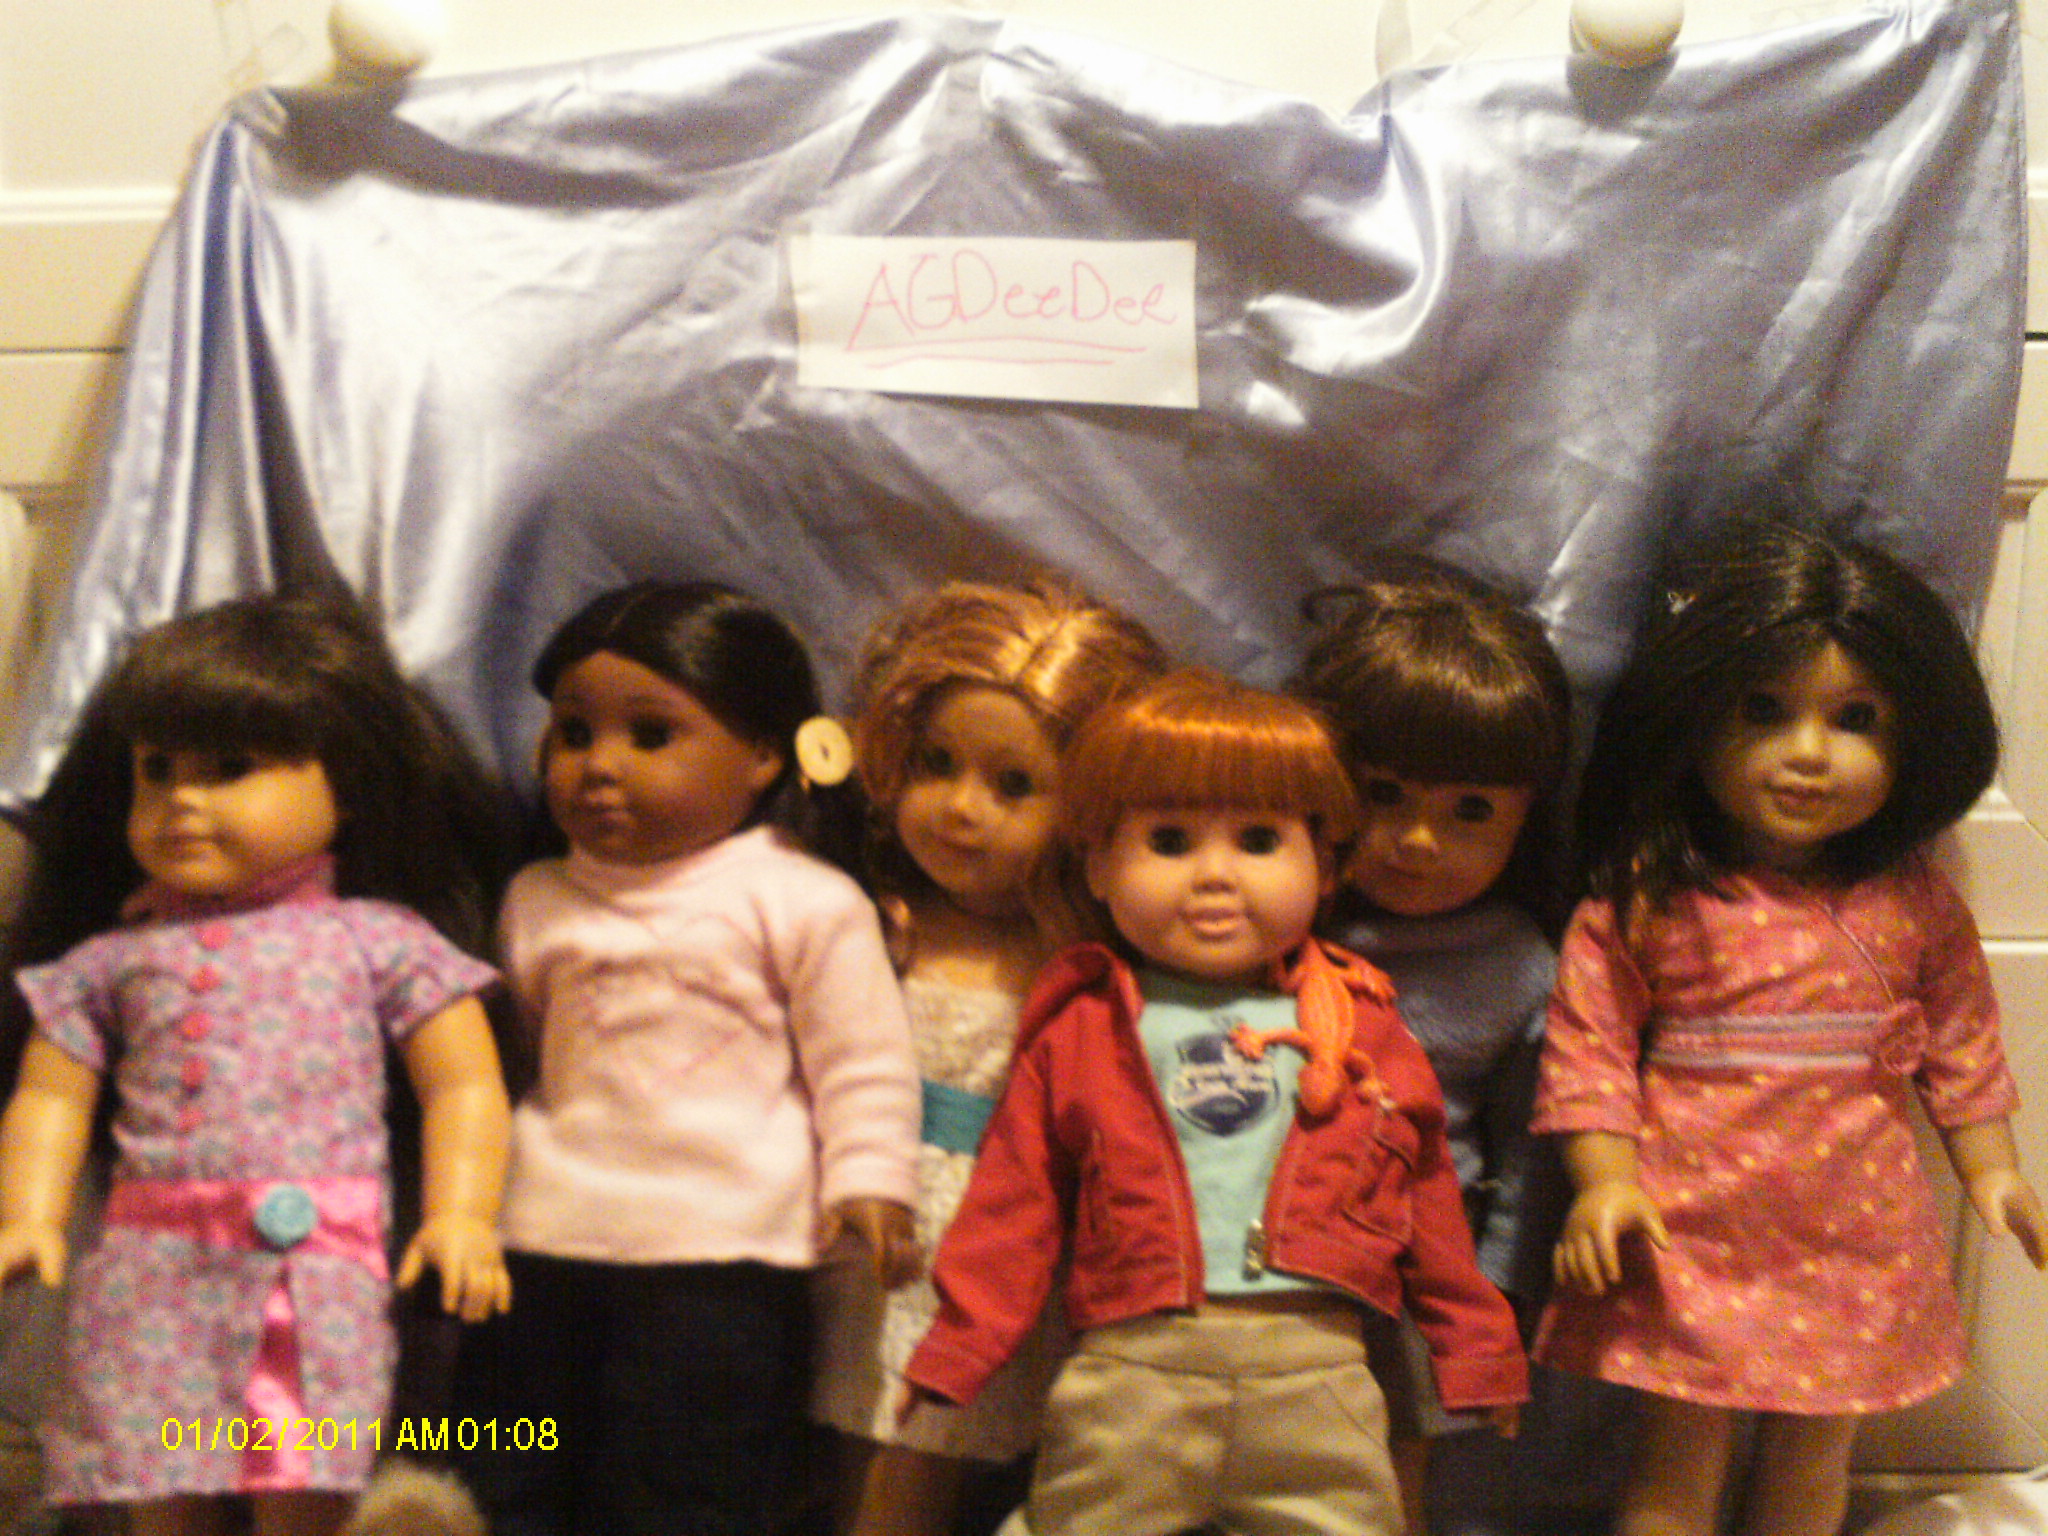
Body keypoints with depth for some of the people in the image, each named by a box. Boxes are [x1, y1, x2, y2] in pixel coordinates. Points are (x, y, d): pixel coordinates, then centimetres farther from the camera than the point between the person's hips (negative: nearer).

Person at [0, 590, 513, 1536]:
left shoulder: (380, 941, 7)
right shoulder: (112, 959, 15)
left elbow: (464, 1083, 5)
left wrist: (462, 1217, -6)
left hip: (318, 1268, -2)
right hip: (151, 1270, 2)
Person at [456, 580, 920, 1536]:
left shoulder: (802, 902, -5)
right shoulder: (538, 901, 11)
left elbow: (862, 1062, -3)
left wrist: (868, 1177, -12)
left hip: (719, 1248, -5)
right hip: (548, 1231, 5)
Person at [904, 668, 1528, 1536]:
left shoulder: (1362, 1026, 11)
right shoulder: (1077, 1031, 7)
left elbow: (1428, 1201, 16)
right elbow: (1014, 1204, 7)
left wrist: (1474, 1350, 18)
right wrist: (959, 1353, 3)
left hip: (1316, 1374, 1)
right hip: (1129, 1371, -1)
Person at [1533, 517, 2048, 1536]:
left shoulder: (1912, 907, -1)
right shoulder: (1646, 902, -11)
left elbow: (1958, 1039, 10)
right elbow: (1589, 1041, -9)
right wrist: (1605, 1180, -16)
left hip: (1853, 1234, 3)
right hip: (1691, 1230, -3)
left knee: (1814, 1449, 17)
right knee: (1681, 1452, 7)